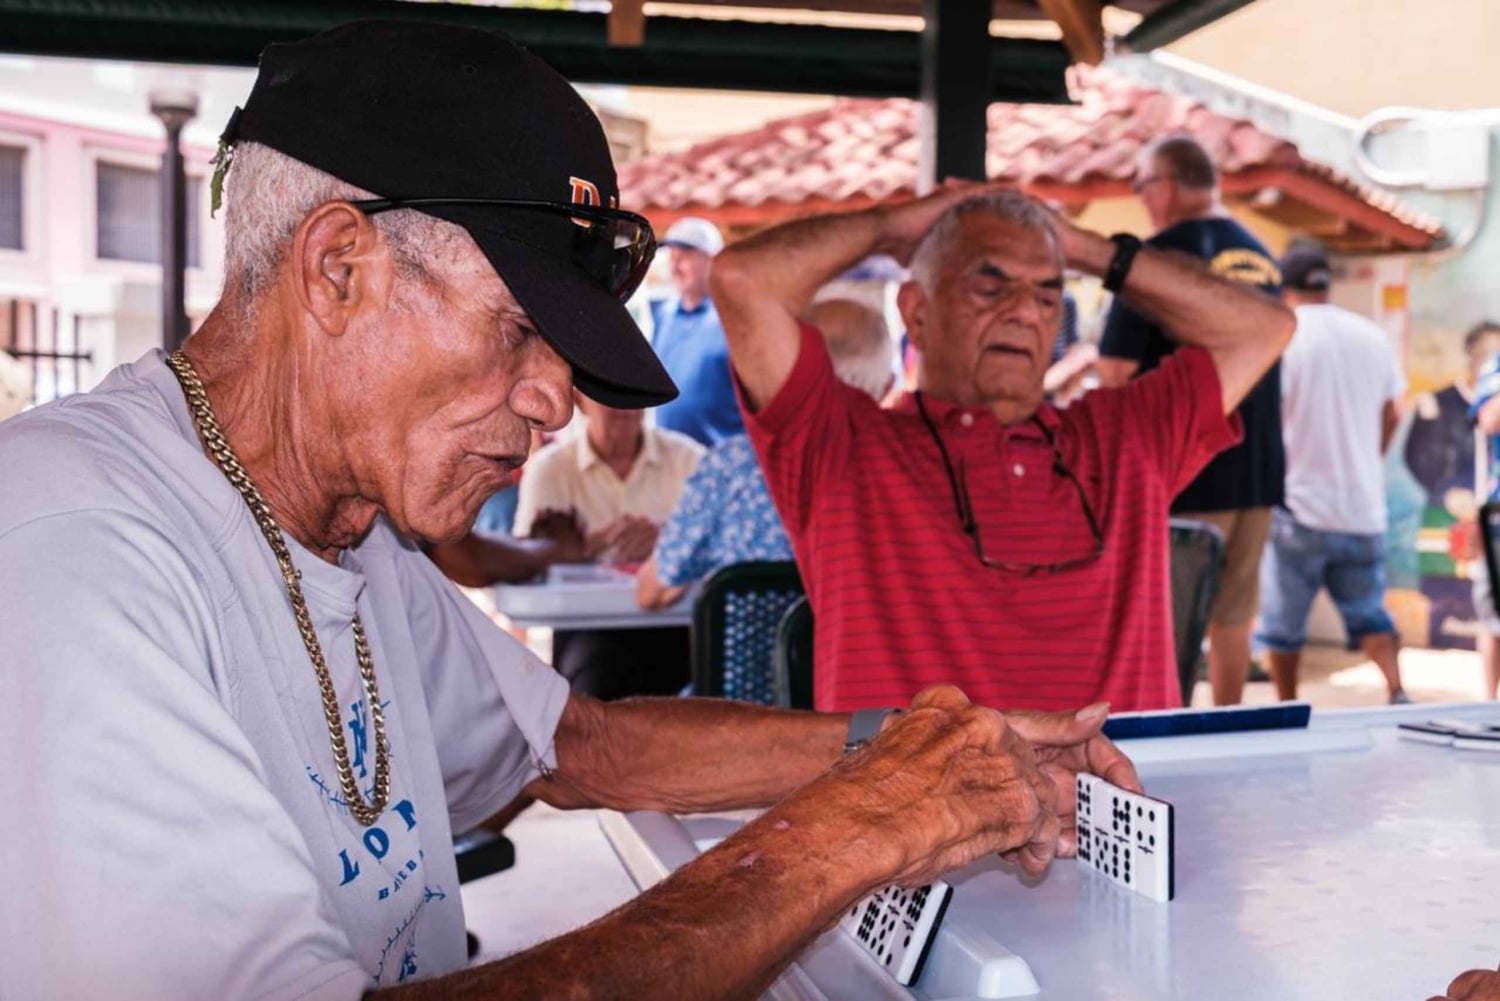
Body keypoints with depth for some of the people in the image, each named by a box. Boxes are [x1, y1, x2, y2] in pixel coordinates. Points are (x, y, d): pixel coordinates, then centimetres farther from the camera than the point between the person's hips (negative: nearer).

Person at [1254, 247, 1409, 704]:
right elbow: (1392, 416, 14)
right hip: (1364, 508, 5)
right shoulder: (1373, 336, 6)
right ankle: (1397, 692, -1)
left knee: (1283, 622, 9)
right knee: (1369, 614, 16)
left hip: (1298, 507, -4)